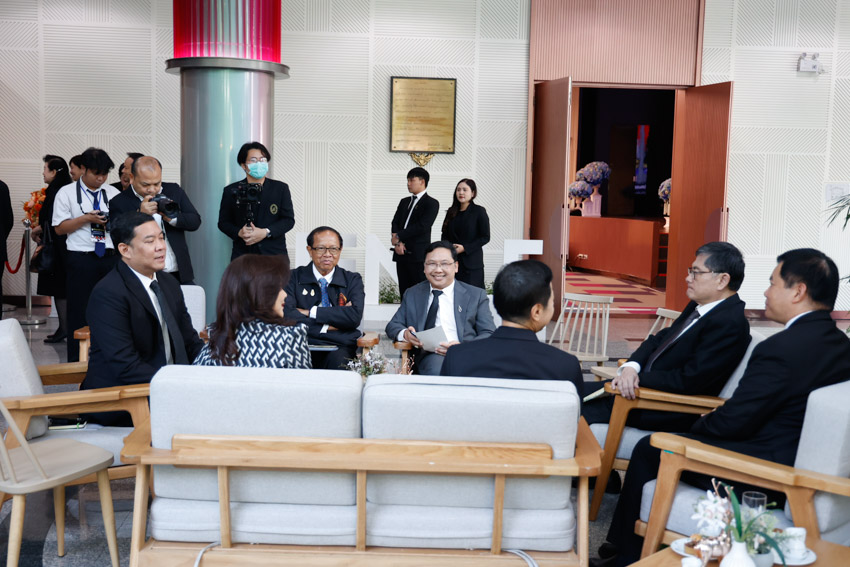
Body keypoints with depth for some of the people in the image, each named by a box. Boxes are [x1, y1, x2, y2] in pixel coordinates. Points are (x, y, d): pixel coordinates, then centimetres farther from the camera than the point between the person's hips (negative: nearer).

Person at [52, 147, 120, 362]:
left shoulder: (113, 193, 13)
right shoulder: (66, 193, 3)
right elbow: (59, 227, -1)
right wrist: (86, 218, -13)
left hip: (110, 256, 3)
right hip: (81, 258, -3)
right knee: (79, 311, 1)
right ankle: (76, 362, 10)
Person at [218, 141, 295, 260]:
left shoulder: (281, 188, 9)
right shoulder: (231, 191, 9)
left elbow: (289, 219, 5)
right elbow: (223, 222, 12)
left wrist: (265, 232, -10)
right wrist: (239, 232, -10)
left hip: (274, 255, 0)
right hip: (243, 255, 0)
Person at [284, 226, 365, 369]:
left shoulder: (352, 280, 14)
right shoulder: (294, 277, 12)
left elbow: (355, 316, -6)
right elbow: (286, 314, -5)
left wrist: (311, 312, -6)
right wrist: (325, 326, -10)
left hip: (340, 348, 0)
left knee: (338, 360, -36)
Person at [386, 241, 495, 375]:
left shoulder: (476, 295, 13)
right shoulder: (412, 294, 21)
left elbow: (489, 334, 5)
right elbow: (392, 325, 20)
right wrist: (405, 333, -7)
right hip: (428, 355, 1)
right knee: (436, 365, -37)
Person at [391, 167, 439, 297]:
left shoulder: (431, 203, -3)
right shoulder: (404, 202, 20)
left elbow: (422, 226, -14)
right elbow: (395, 223, 11)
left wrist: (398, 236, -9)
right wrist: (397, 242, -7)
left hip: (418, 254, -6)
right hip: (401, 253, 7)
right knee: (404, 292, 7)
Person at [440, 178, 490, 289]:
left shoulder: (479, 211, -2)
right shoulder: (452, 211, 13)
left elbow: (485, 237, -6)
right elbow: (445, 234, 18)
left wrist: (465, 248, -14)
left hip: (471, 262, -4)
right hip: (452, 260, 4)